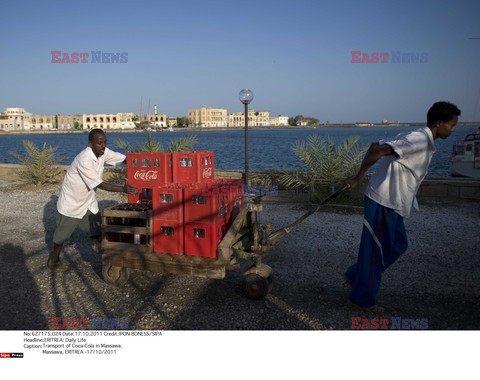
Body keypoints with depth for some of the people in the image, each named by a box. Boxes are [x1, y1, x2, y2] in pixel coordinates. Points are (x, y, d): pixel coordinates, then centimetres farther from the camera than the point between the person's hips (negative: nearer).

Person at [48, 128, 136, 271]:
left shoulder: (103, 152, -11)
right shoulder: (84, 160, -32)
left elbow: (125, 158, -7)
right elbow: (100, 184, -35)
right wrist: (123, 189, -42)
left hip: (88, 203, 6)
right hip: (71, 203, -6)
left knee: (99, 232, 5)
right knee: (62, 234, 13)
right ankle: (54, 260, 35)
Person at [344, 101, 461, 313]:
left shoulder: (416, 138, 13)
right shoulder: (420, 140, -17)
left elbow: (376, 147, 13)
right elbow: (378, 149, -27)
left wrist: (359, 177, 9)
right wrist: (358, 178, -20)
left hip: (391, 203, 10)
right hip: (384, 202, -10)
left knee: (398, 244, 20)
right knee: (376, 250, 1)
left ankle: (356, 276, 28)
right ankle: (362, 299, 17)